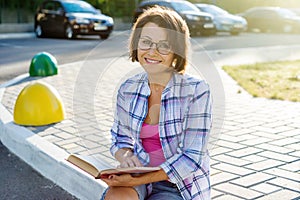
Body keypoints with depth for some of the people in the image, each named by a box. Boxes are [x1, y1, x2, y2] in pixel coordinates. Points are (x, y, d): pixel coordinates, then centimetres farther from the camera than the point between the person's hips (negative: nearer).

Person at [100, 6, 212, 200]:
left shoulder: (196, 90, -14)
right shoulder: (128, 89, 0)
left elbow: (192, 157, -16)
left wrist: (139, 180, -23)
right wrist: (125, 157, -14)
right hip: (138, 176, 4)